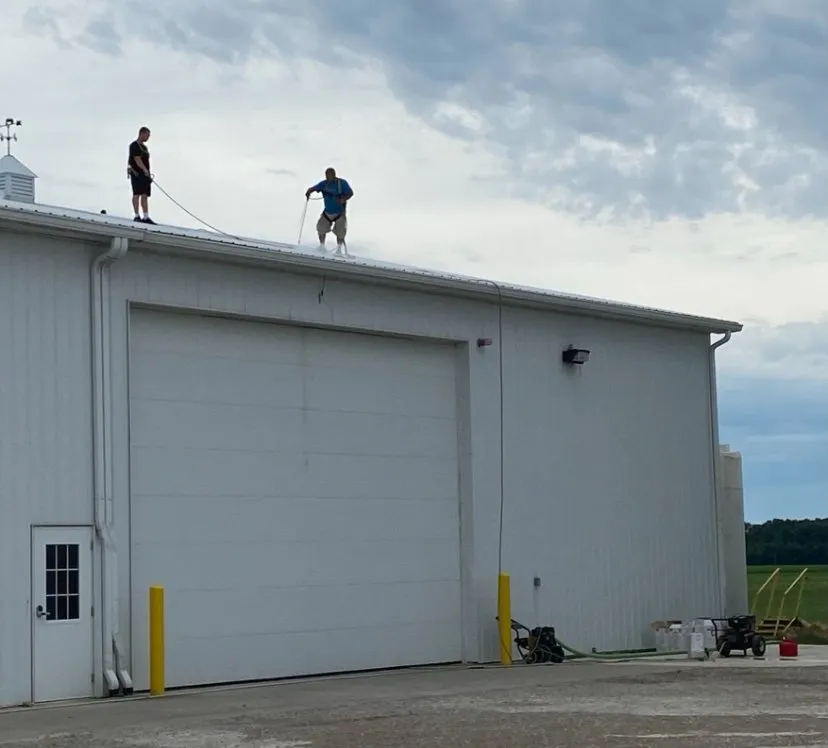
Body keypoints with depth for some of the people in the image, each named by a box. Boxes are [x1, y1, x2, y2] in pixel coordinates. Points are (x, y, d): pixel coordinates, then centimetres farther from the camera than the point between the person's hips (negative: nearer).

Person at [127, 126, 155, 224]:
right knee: (137, 194, -10)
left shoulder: (144, 147, 20)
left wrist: (149, 175, 18)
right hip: (136, 173, -8)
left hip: (145, 175, 8)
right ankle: (137, 216, -10)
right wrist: (145, 170, -30)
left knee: (145, 195, 1)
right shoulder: (134, 146, -7)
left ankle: (146, 217, -3)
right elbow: (137, 160, -19)